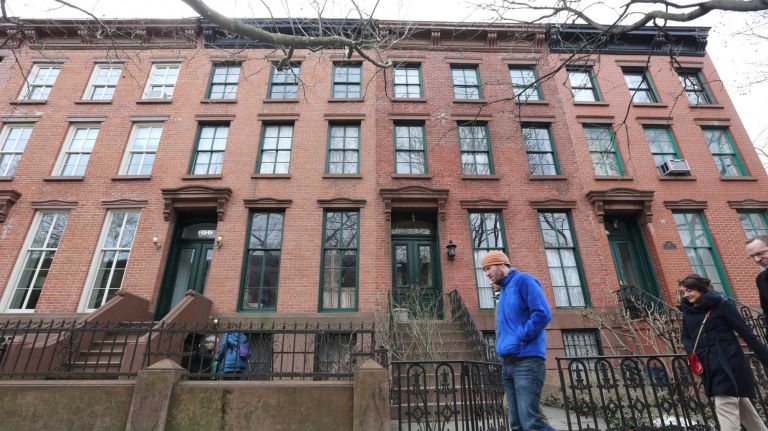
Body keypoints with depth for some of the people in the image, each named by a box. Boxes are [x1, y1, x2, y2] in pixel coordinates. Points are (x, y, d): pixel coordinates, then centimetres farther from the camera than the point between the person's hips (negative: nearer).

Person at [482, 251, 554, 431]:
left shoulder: (523, 280, -3)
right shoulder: (504, 292, 22)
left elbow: (543, 313, -16)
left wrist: (520, 339, -14)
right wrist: (503, 344, 10)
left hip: (527, 361, -9)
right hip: (507, 364, 9)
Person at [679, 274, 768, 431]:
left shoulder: (721, 304, -11)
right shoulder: (687, 310, 4)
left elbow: (746, 332, -8)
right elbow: (686, 336, 13)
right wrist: (692, 352, -4)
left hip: (728, 362, -6)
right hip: (709, 365, 6)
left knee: (726, 407, -7)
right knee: (738, 403, 21)